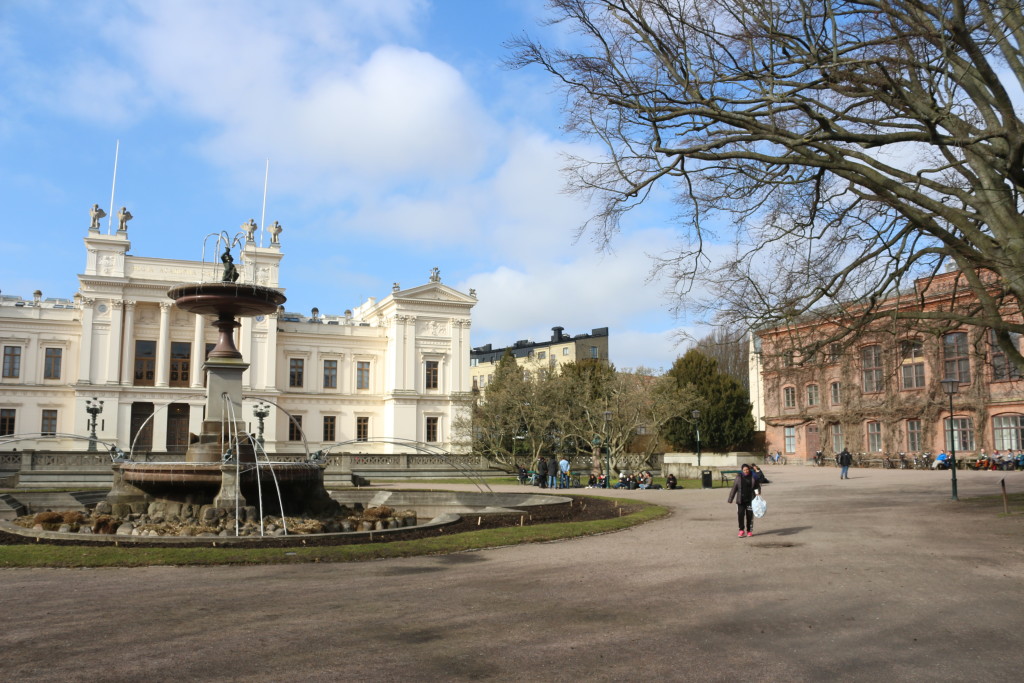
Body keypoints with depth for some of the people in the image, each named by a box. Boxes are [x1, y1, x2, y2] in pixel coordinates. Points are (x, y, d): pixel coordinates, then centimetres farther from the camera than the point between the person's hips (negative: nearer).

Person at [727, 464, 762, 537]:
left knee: (750, 515, 5)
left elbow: (757, 486, 11)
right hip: (741, 500, 0)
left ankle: (749, 531, 18)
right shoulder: (739, 478, -2)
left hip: (750, 500, 1)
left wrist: (757, 492, -9)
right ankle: (741, 530, 8)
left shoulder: (753, 477, -1)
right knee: (740, 515, -5)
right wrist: (730, 499, 0)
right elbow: (734, 489, 1)